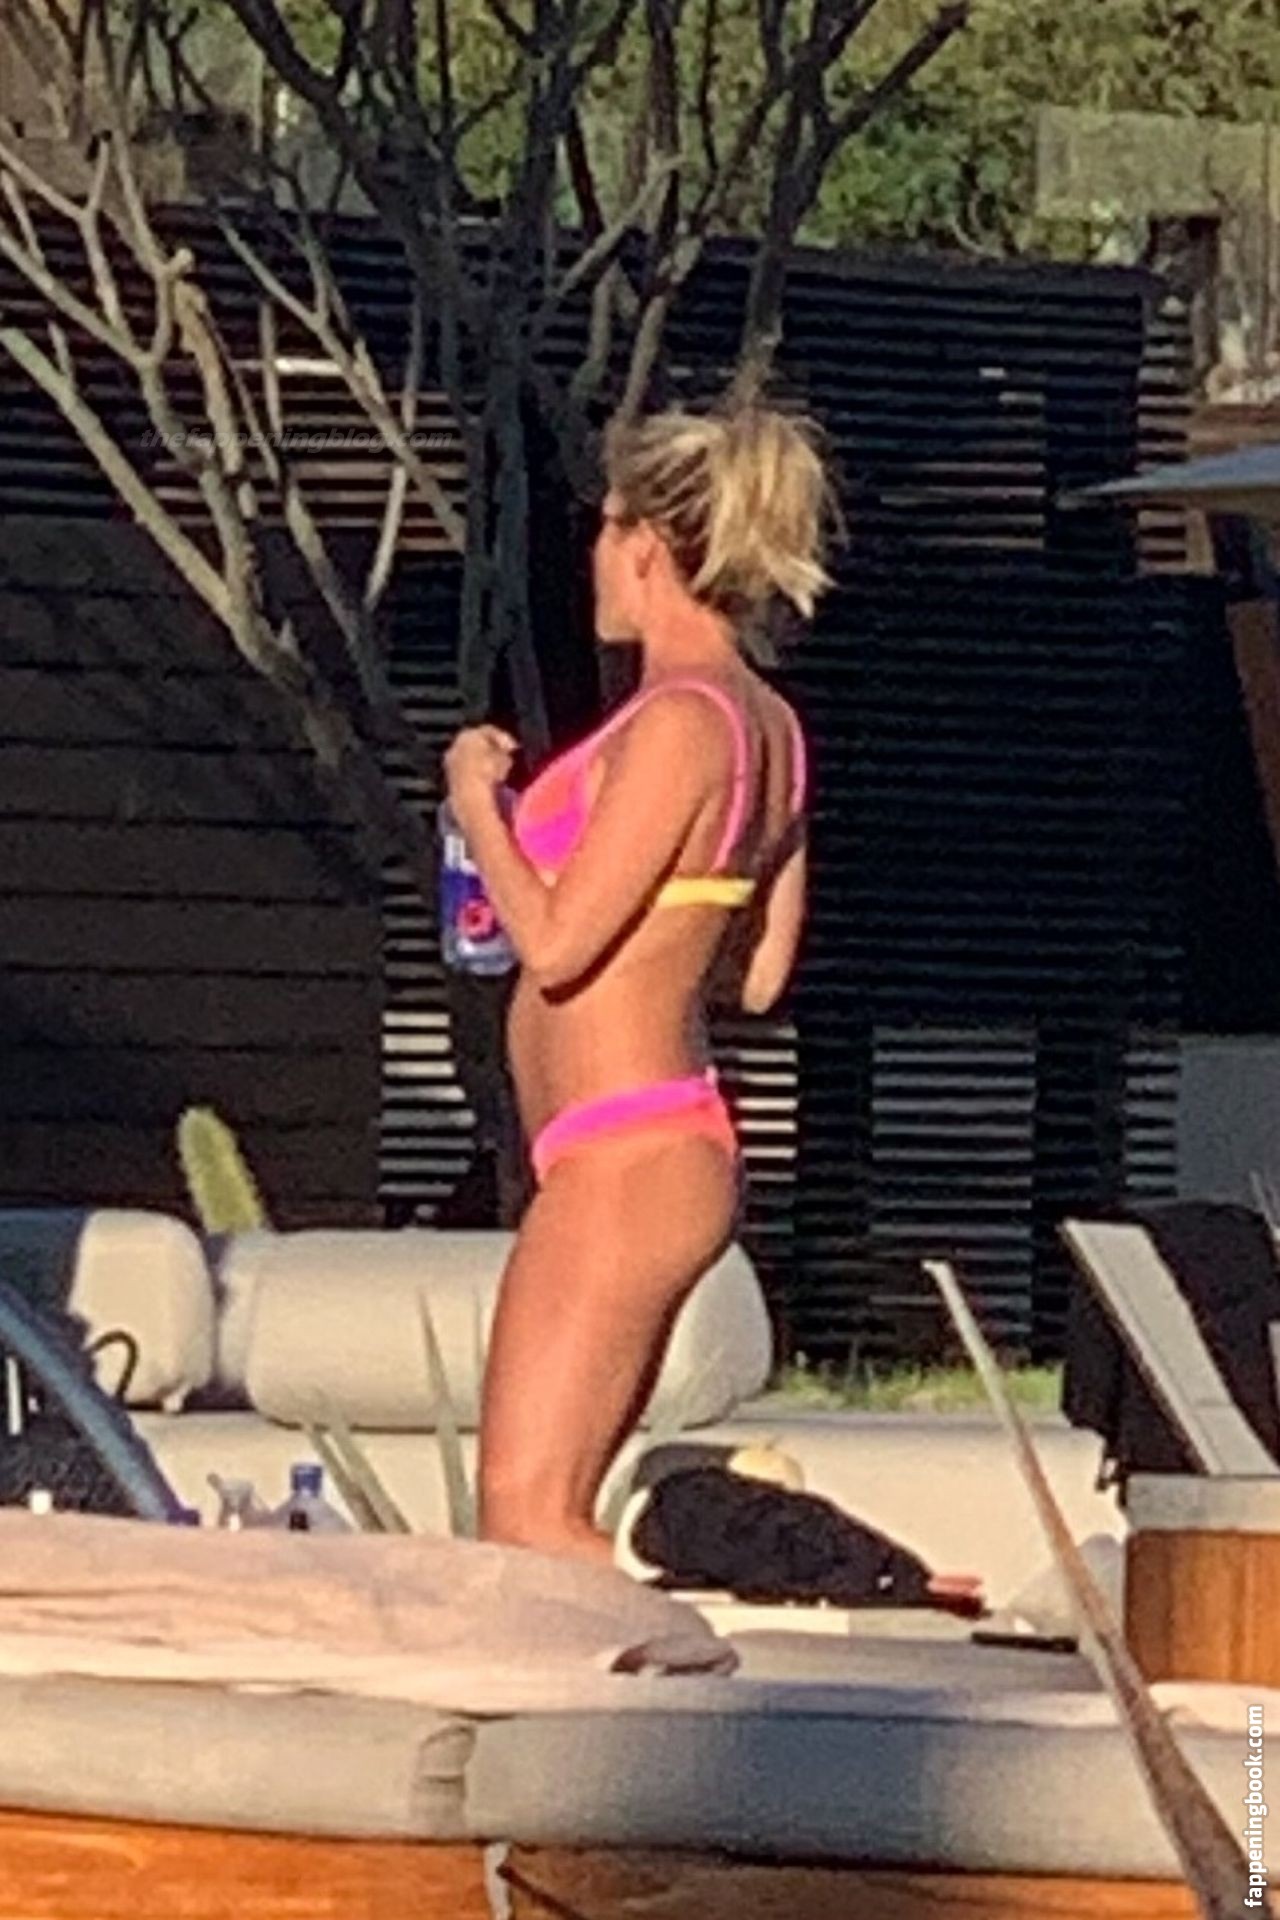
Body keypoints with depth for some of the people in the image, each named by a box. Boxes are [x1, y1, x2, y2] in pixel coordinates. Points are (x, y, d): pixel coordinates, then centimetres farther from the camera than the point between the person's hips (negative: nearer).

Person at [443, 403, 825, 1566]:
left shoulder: (680, 721, -17)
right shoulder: (769, 728, 12)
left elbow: (555, 942, -20)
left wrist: (478, 805, -3)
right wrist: (554, 813, 23)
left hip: (623, 1164, -10)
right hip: (678, 1151, 10)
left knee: (526, 1517, -11)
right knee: (554, 1523, 10)